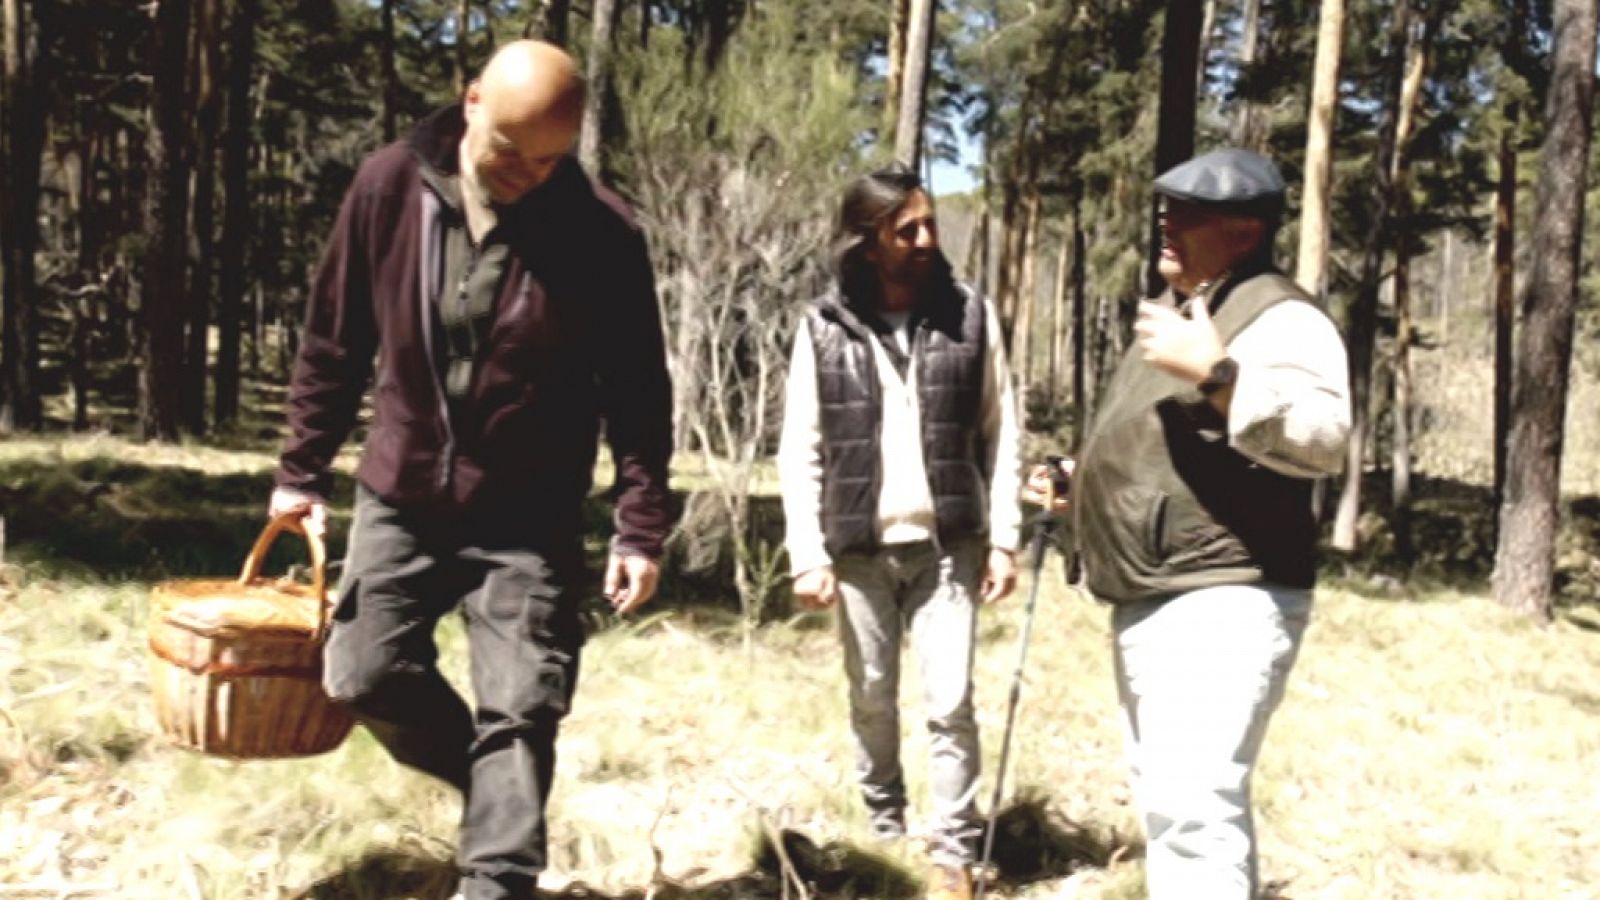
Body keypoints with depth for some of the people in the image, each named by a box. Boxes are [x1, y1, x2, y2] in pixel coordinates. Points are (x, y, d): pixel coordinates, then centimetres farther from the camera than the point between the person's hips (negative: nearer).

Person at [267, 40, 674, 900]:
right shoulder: (390, 186, -9)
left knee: (518, 711, -2)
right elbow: (334, 340, 2)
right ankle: (495, 785, 33)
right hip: (401, 498, 3)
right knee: (367, 675, 9)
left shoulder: (602, 234, -15)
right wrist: (304, 468, 6)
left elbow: (638, 393, -9)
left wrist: (640, 527, -13)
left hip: (530, 521, -3)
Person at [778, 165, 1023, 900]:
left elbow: (1000, 437, 3)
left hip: (948, 543, 0)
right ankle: (885, 830, 32)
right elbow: (800, 452, -1)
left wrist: (1003, 538, -1)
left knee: (950, 702, -2)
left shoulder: (970, 317, 0)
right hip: (860, 548, 1)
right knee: (872, 701, 13)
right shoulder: (825, 328, -2)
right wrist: (808, 555, -6)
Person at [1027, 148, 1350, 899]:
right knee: (1171, 797, 20)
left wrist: (1216, 373, -35)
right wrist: (1084, 479, 19)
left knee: (1193, 806, -17)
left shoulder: (1275, 316, -12)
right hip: (1154, 604, 11)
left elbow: (1322, 437, -29)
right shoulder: (1177, 313, 19)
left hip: (1219, 603, -11)